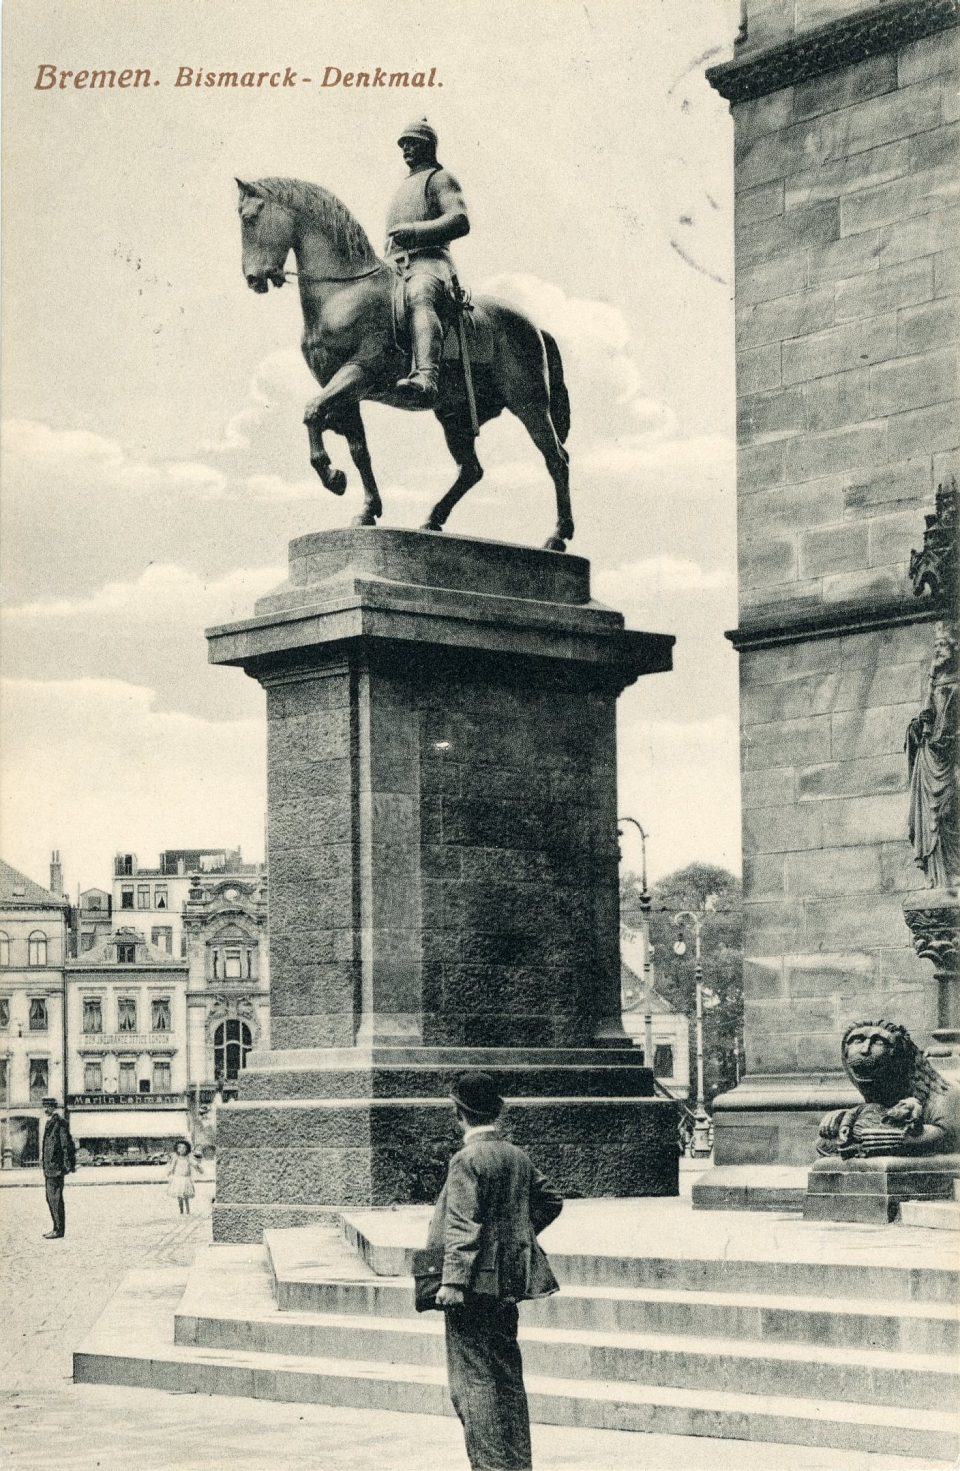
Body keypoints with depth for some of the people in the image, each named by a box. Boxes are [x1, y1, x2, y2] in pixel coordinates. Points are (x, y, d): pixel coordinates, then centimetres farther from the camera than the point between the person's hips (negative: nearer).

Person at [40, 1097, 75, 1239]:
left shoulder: (60, 1123, -13)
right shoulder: (50, 1123, 17)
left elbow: (67, 1144, -16)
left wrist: (68, 1165, -17)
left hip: (56, 1167, -10)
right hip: (49, 1168, 10)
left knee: (55, 1198, -8)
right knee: (51, 1198, 14)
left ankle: (59, 1230, -5)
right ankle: (57, 1228, 21)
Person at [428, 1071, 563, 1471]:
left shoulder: (467, 1160, -14)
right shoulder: (517, 1157, 9)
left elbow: (463, 1225, -19)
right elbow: (551, 1200, 18)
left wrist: (452, 1279, -20)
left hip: (475, 1285, -8)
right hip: (509, 1282, 8)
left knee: (476, 1378, -3)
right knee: (508, 1377, 14)